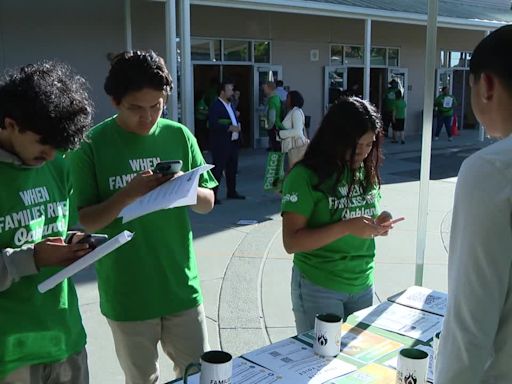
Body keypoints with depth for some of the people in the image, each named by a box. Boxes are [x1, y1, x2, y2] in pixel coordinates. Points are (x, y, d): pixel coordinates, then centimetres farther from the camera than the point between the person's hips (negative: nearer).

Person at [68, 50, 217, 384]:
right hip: (126, 294, -2)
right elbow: (86, 221, -7)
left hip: (181, 285, 2)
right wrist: (128, 194, -23)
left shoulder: (179, 136, 0)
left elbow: (208, 203, 5)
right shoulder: (92, 146, -8)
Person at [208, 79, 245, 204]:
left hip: (233, 142, 9)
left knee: (232, 168, 15)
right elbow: (213, 124, -22)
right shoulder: (215, 106, -12)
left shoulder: (230, 105, 16)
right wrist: (230, 128, -22)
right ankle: (213, 194, 0)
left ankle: (232, 192, 27)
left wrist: (237, 126, 5)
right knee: (218, 169, -5)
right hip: (221, 144, -9)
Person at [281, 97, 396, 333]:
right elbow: (291, 242, -18)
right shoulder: (305, 176, -15)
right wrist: (347, 227, -26)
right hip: (319, 288, -5)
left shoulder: (367, 172, 2)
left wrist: (378, 225, -7)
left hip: (363, 285, 6)